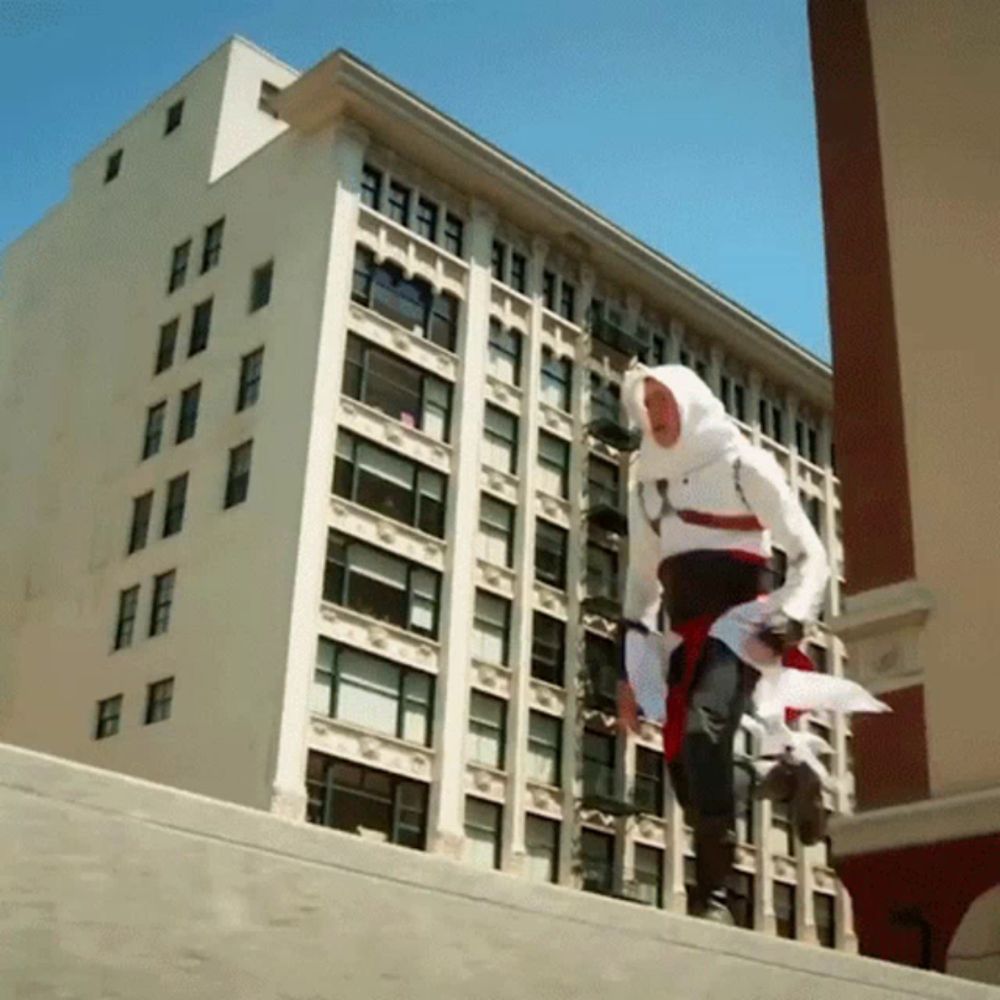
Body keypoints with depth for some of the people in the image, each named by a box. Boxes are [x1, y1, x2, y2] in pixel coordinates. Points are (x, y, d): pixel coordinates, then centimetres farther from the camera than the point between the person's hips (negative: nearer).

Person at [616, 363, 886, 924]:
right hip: (684, 635, 6)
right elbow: (641, 582, 24)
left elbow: (810, 554, 0)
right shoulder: (647, 486, 21)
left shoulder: (743, 464, 4)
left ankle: (714, 896, -32)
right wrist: (630, 671, 17)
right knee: (683, 760, -9)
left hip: (742, 620, -6)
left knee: (704, 728, -29)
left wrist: (794, 617, -18)